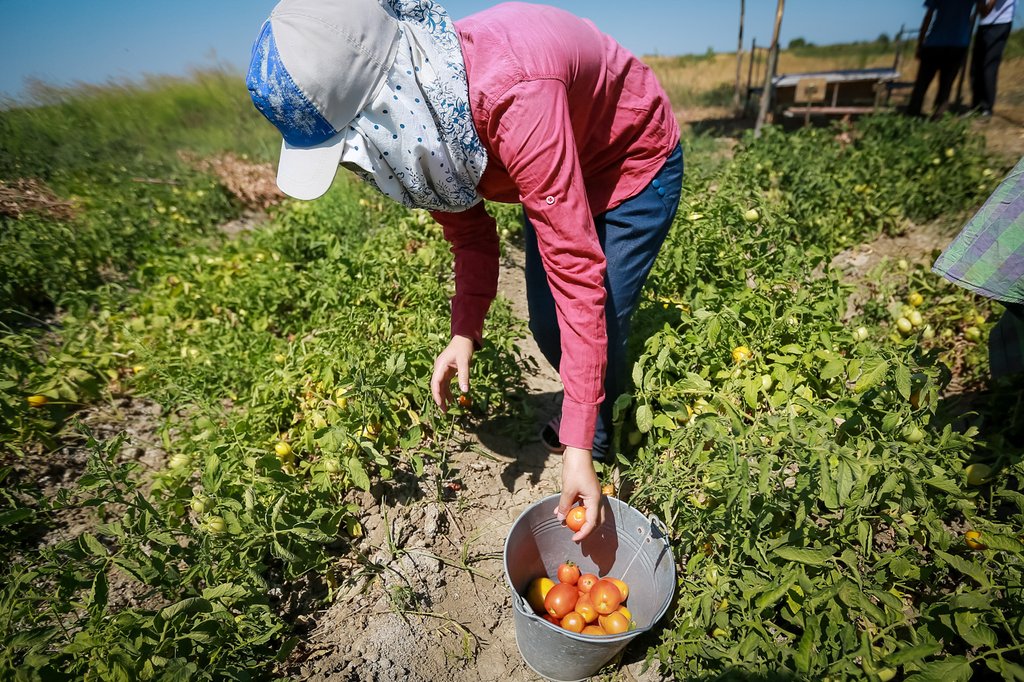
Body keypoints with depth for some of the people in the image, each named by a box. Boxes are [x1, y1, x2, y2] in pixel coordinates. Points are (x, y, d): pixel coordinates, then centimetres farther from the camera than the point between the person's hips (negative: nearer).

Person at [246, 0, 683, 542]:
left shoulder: (511, 94, -42)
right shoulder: (409, 120, -18)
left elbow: (575, 266, -42)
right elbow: (470, 231, -7)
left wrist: (578, 445, -39)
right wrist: (464, 333, -22)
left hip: (634, 164, -6)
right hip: (559, 167, 6)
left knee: (599, 324, -9)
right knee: (546, 325, 6)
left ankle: (602, 440, 23)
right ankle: (585, 414, 38)